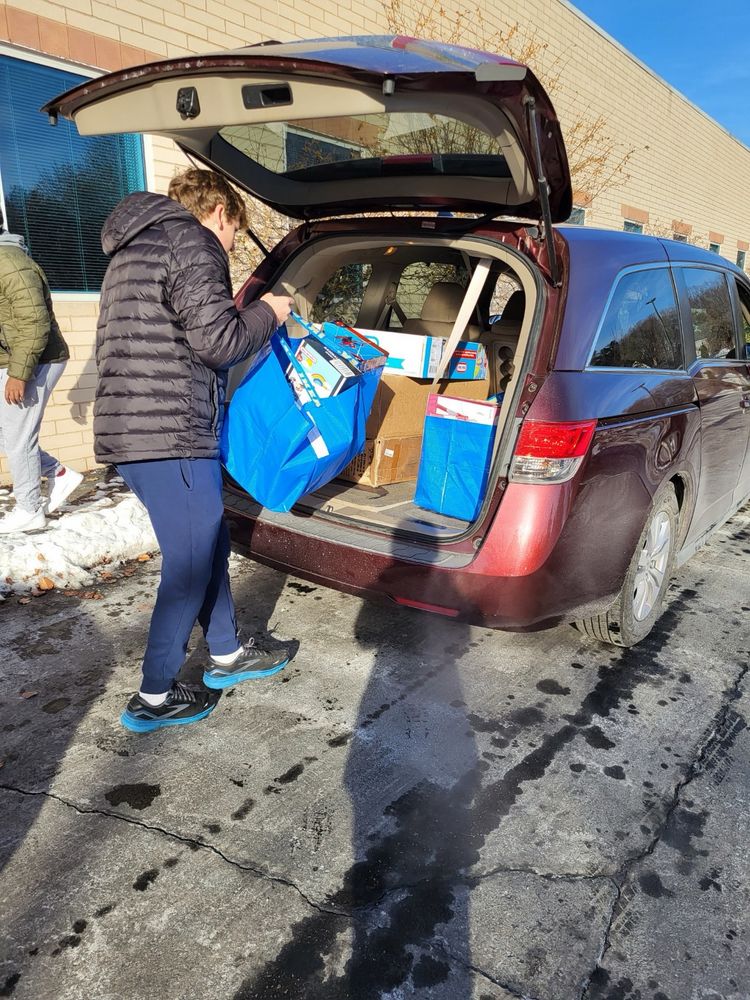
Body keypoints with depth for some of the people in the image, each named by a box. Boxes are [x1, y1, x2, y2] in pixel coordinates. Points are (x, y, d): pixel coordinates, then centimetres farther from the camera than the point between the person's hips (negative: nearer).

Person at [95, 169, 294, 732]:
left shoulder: (134, 249, 25)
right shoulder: (192, 241, -7)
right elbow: (217, 341, -16)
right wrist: (267, 314, 1)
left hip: (130, 432, 10)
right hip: (169, 437, -10)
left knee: (211, 546, 19)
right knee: (190, 565, 1)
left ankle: (226, 655, 33)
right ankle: (154, 698, 15)